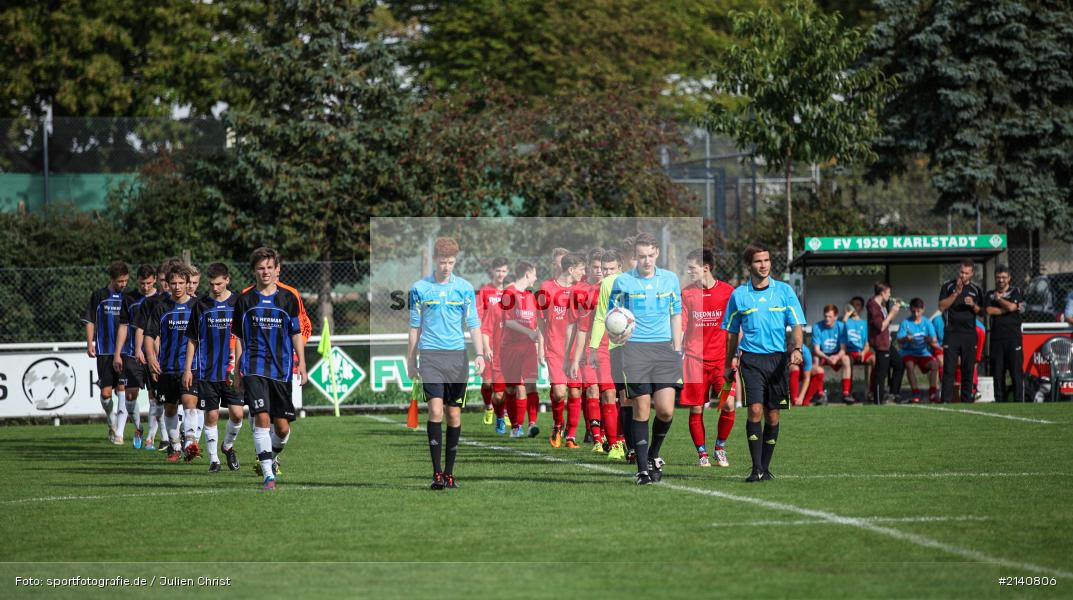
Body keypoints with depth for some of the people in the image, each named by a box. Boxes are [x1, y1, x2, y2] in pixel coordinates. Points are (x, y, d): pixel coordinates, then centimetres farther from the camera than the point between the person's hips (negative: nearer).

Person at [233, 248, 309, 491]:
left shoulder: (289, 298, 5)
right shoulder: (245, 300, 3)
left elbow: (296, 334, 11)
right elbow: (239, 338, 9)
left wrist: (301, 364, 3)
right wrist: (237, 372, 7)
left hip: (281, 369, 2)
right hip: (254, 368, -2)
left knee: (282, 426, 3)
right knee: (262, 417, -17)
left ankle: (273, 455, 36)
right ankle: (268, 475, -16)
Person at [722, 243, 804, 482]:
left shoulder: (784, 291, 5)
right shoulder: (739, 295, 6)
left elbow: (796, 325, 2)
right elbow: (732, 332, 14)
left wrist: (797, 348, -16)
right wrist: (730, 363, 14)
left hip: (778, 359, 1)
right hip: (751, 359, -1)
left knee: (772, 416, 4)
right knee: (755, 411, -15)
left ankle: (765, 467, 15)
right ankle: (756, 469, -14)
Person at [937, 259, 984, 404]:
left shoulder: (976, 289, 11)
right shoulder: (948, 286, 5)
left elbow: (981, 312, 11)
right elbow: (942, 306, -6)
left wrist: (973, 305, -10)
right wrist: (956, 293, -14)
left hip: (970, 334, 2)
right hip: (952, 333, -2)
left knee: (968, 369, 3)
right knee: (949, 369, -6)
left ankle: (967, 401, 8)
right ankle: (946, 401, -7)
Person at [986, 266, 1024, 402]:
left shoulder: (1015, 292, 7)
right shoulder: (990, 294, 15)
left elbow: (1011, 306, -11)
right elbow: (989, 310, -2)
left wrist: (999, 299, 5)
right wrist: (1006, 309, -6)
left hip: (1013, 336, -3)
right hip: (996, 338, 3)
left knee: (1016, 370, -8)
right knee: (998, 372, 3)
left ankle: (1019, 402, -9)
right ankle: (1000, 402, 8)